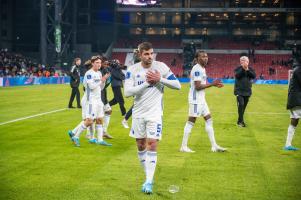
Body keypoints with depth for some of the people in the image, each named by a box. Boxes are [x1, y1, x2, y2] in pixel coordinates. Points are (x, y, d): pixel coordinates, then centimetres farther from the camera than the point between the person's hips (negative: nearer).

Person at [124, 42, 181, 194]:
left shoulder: (161, 67, -6)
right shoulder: (132, 70, -5)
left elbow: (178, 85, -4)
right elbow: (127, 92, -15)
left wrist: (160, 79, -17)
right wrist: (146, 83, -20)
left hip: (154, 113, -2)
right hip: (138, 113, 2)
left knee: (152, 145, -10)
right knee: (141, 146, 10)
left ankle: (149, 181, -6)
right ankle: (149, 176, 27)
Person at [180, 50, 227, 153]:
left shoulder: (202, 69, 14)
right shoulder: (197, 69, -16)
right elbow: (197, 86, -22)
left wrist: (214, 84, 9)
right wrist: (212, 84, -19)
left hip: (201, 99, 10)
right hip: (195, 99, -10)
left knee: (209, 120, 9)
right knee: (191, 121, -4)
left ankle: (214, 146, 13)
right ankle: (183, 146, 4)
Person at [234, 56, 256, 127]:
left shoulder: (250, 69, 5)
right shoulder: (238, 69, -3)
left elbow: (254, 76, -11)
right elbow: (237, 75, -22)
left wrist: (247, 70, -20)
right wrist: (243, 69, -24)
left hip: (247, 91, 4)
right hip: (239, 91, -4)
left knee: (244, 106, 9)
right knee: (241, 104, -17)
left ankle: (239, 120, 22)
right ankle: (241, 121, -12)